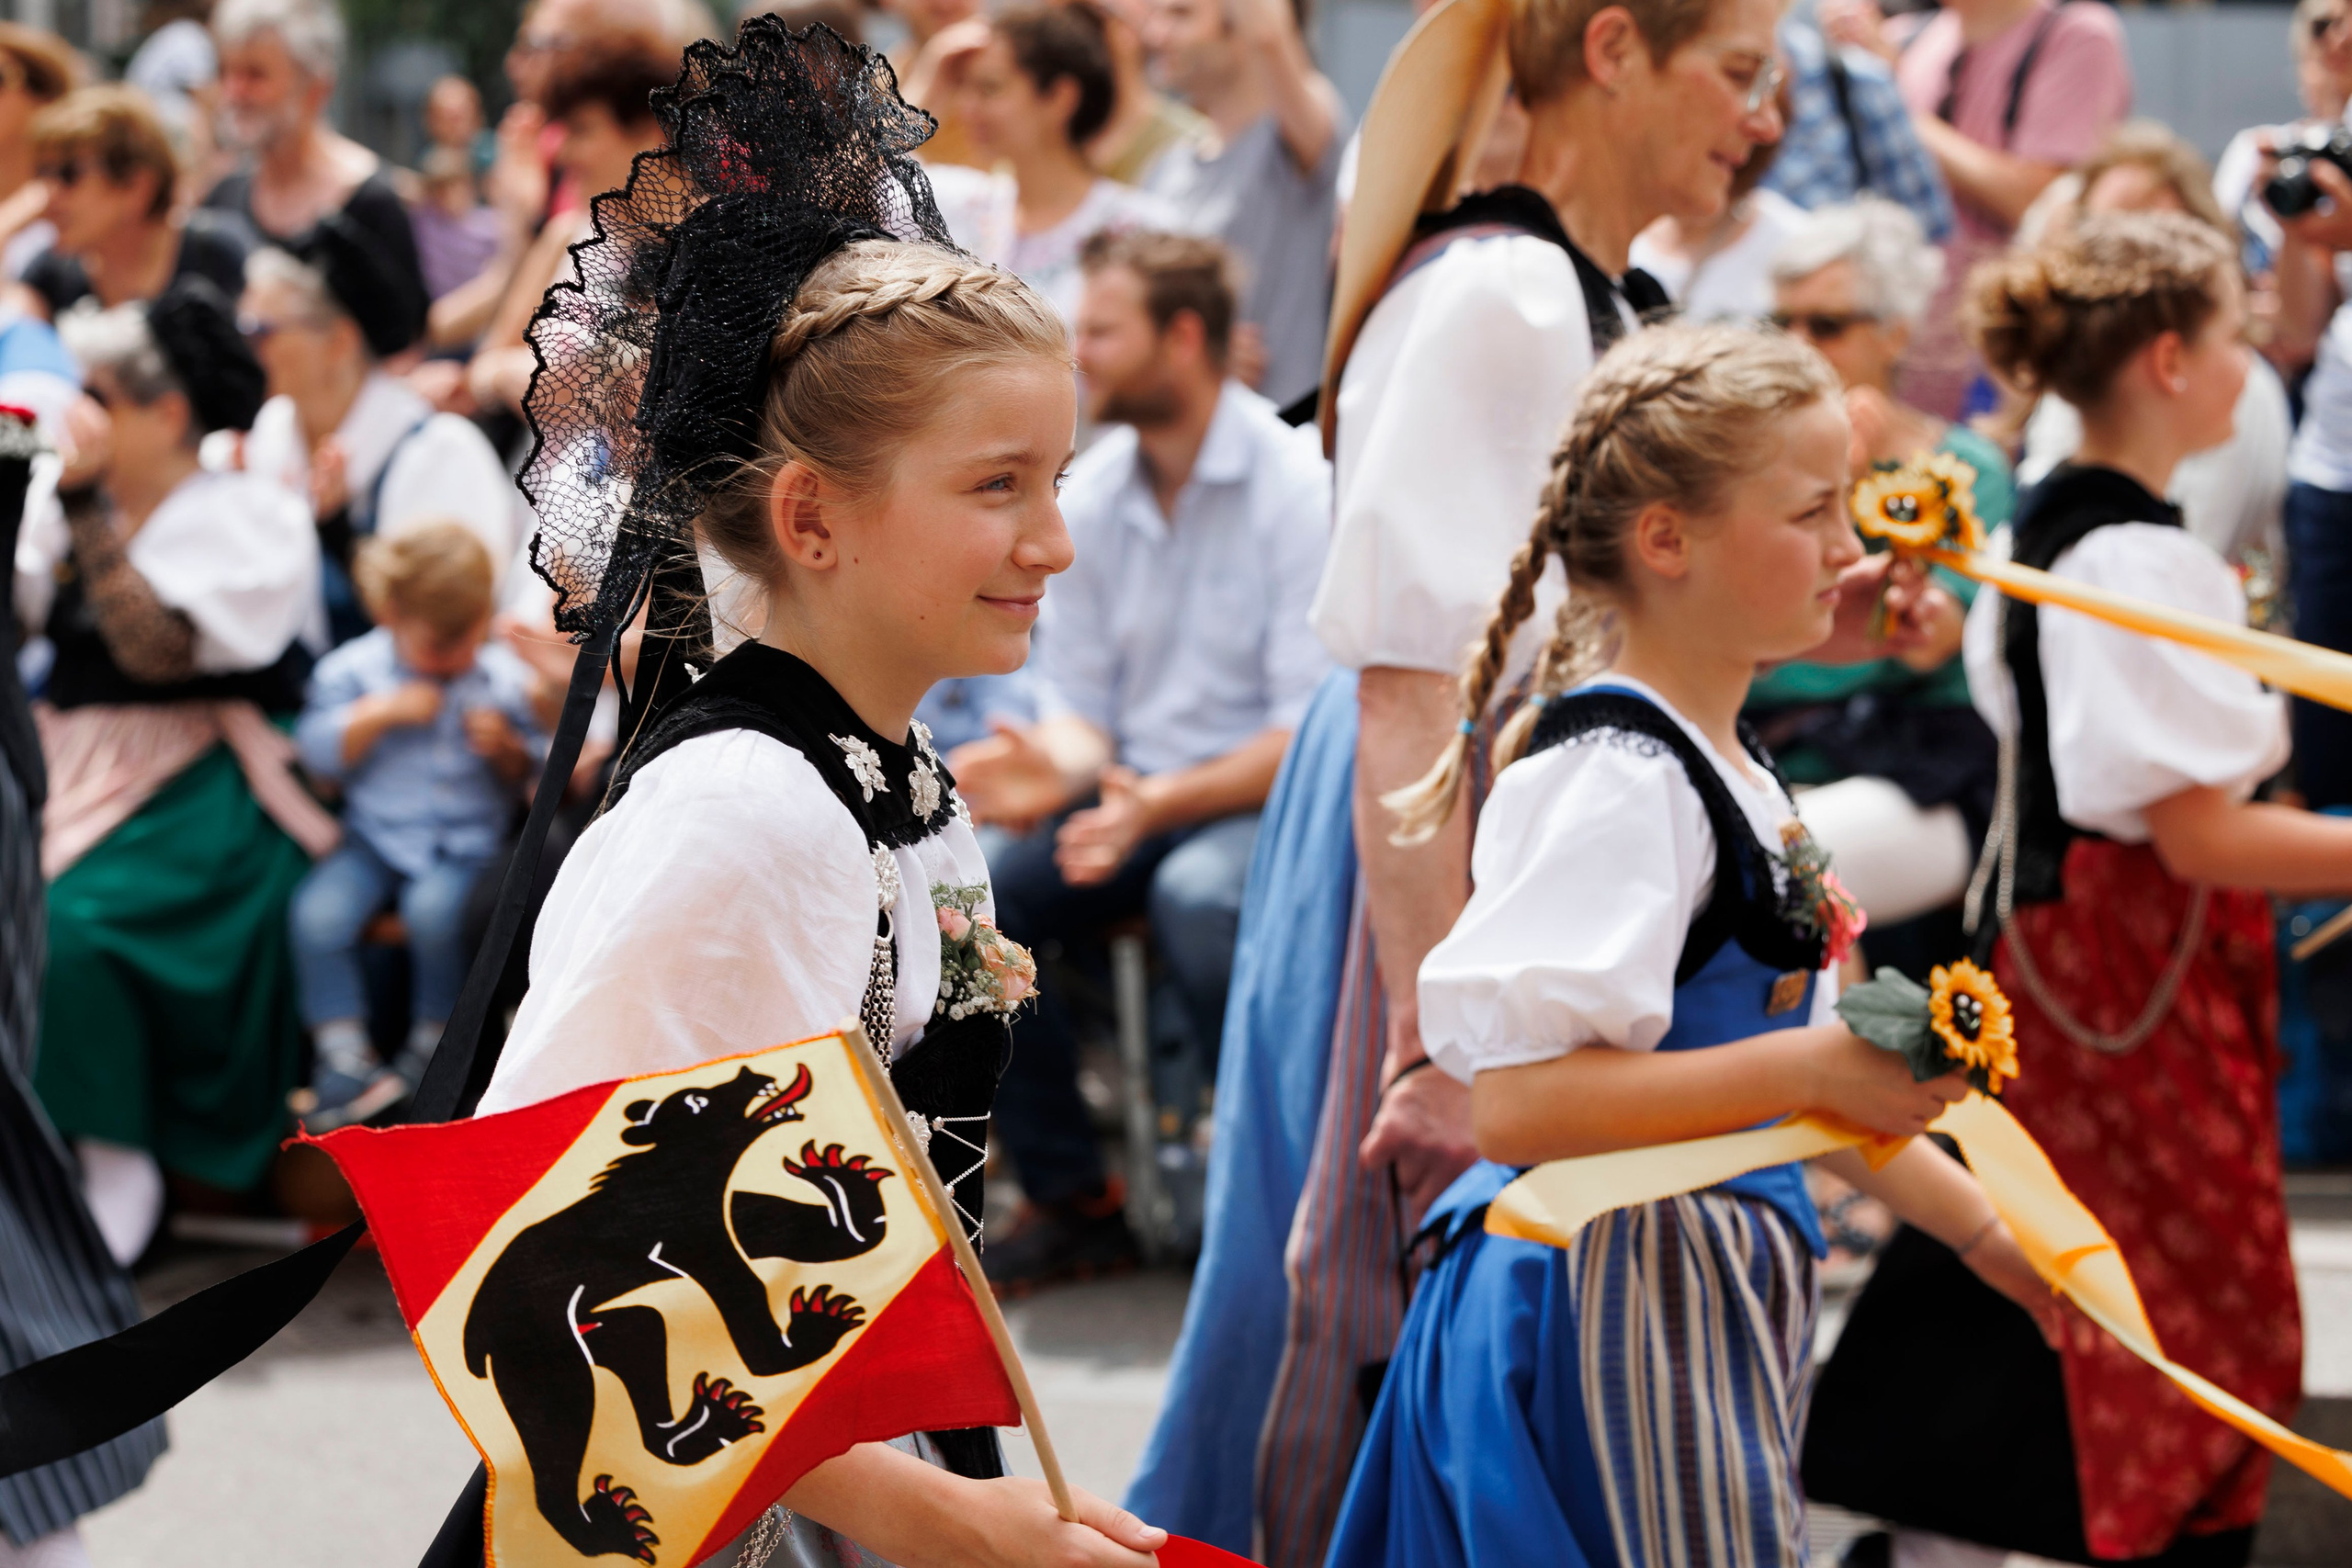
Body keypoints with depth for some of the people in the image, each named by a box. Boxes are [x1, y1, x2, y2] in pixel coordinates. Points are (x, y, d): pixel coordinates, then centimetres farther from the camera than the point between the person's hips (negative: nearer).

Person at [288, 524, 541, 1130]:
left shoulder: (506, 677, 3)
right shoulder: (354, 668, 2)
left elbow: (529, 775, 10)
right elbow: (319, 754, -4)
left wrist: (508, 749, -11)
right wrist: (379, 714, -15)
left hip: (466, 846, -2)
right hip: (375, 838, 2)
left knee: (435, 909, -33)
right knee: (318, 912, -24)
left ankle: (433, 1042, -11)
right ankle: (343, 1052, -14)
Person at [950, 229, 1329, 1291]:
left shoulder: (1295, 487, -13)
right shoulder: (1087, 497, 6)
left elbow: (1313, 731, -17)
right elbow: (1081, 706, 10)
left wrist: (1161, 802, -28)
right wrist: (1054, 767, -15)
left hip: (1273, 800, -6)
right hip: (1135, 791, 6)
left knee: (1195, 893, -38)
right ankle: (1073, 1201, -4)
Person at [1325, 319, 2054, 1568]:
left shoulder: (1727, 772, 15)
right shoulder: (1614, 779, -17)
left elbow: (1797, 1066, 25)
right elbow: (1518, 1103, -26)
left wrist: (1983, 1230, 23)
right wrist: (1809, 1068, -26)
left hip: (1706, 1308, 10)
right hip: (1615, 1311, -10)